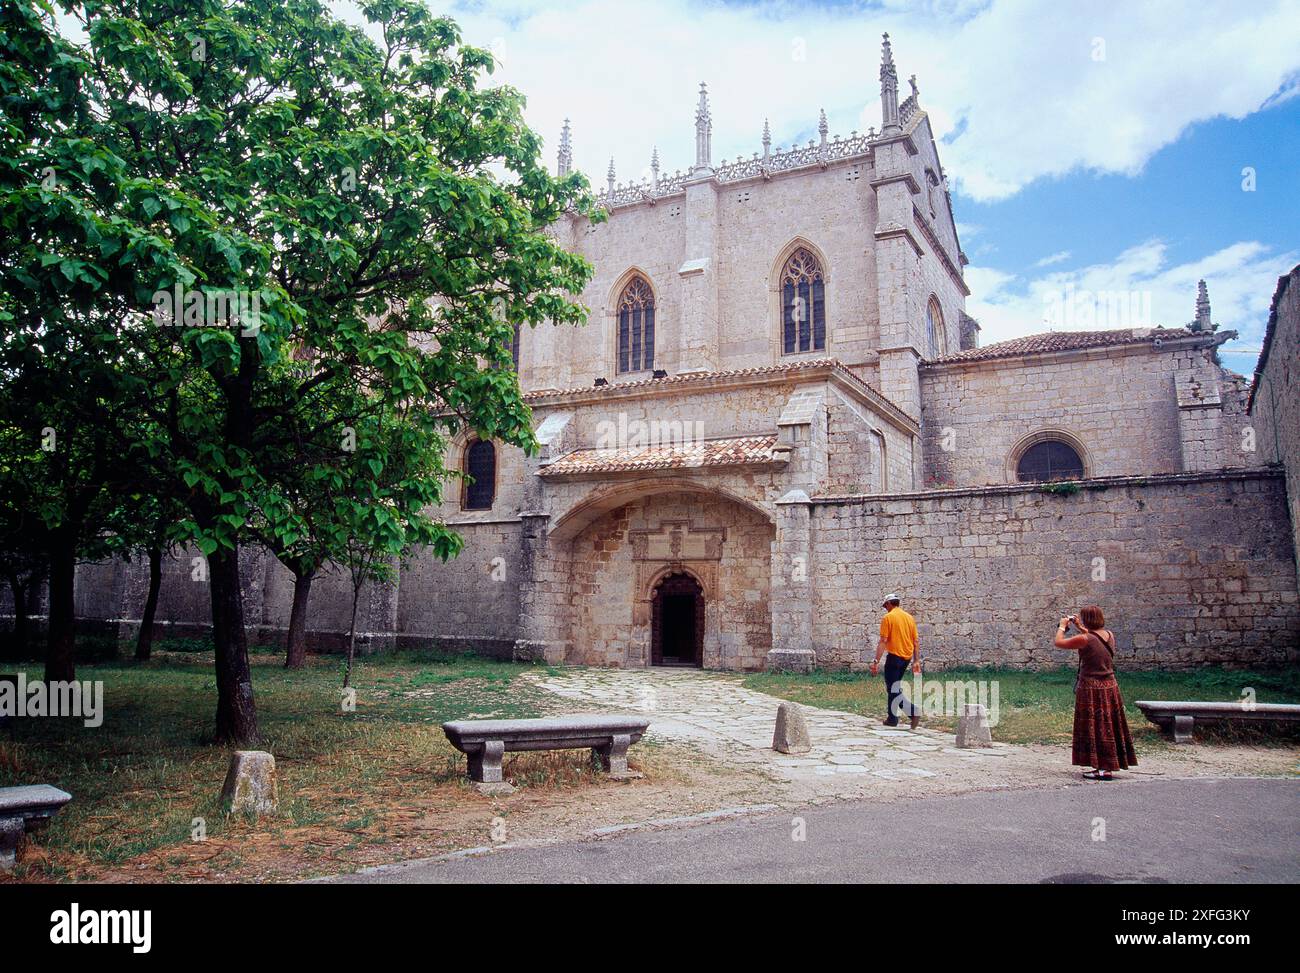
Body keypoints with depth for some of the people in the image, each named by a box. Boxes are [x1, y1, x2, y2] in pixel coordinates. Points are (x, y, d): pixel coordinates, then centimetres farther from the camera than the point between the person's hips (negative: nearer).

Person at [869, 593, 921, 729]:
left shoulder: (888, 618, -10)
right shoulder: (909, 617, 10)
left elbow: (883, 642, -15)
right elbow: (916, 641, 10)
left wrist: (876, 661, -14)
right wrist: (916, 661, 13)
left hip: (894, 656, -7)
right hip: (907, 657, 7)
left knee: (892, 689, -1)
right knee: (894, 687, 17)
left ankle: (913, 710, -16)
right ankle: (892, 718, 19)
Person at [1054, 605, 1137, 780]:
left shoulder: (1085, 639, -19)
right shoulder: (1109, 635, 2)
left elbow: (1058, 642, -9)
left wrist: (1062, 627, 8)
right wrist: (1080, 627, 28)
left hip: (1091, 688, -7)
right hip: (1110, 687, 7)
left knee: (1095, 729, 0)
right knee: (1108, 727, 14)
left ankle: (1104, 769, 1)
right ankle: (1107, 766, 22)